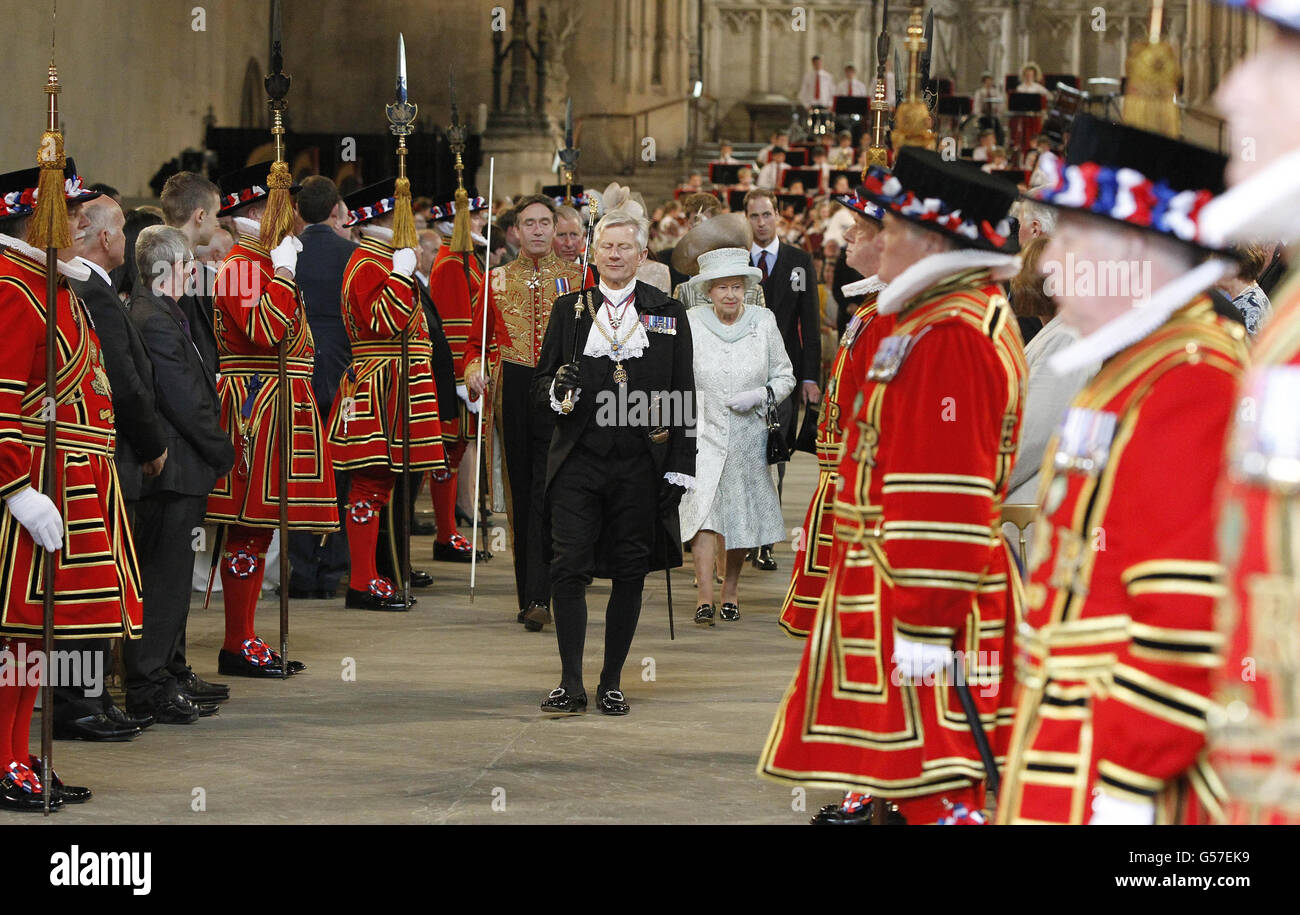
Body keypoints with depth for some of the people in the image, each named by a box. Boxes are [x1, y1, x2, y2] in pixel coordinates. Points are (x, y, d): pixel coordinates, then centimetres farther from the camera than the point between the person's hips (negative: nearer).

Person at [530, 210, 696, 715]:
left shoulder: (668, 313, 8)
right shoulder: (569, 309, 9)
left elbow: (683, 395, 6)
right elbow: (540, 386, 11)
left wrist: (680, 467, 0)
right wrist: (558, 390, -13)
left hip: (640, 465, 0)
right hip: (578, 461, 0)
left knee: (629, 574, 4)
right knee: (569, 571, -6)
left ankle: (612, 682, 14)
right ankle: (571, 683, 2)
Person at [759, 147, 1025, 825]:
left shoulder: (947, 337, -18)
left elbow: (946, 503, -23)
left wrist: (923, 633, -23)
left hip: (919, 600, -11)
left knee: (933, 796, -9)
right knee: (902, 776, 15)